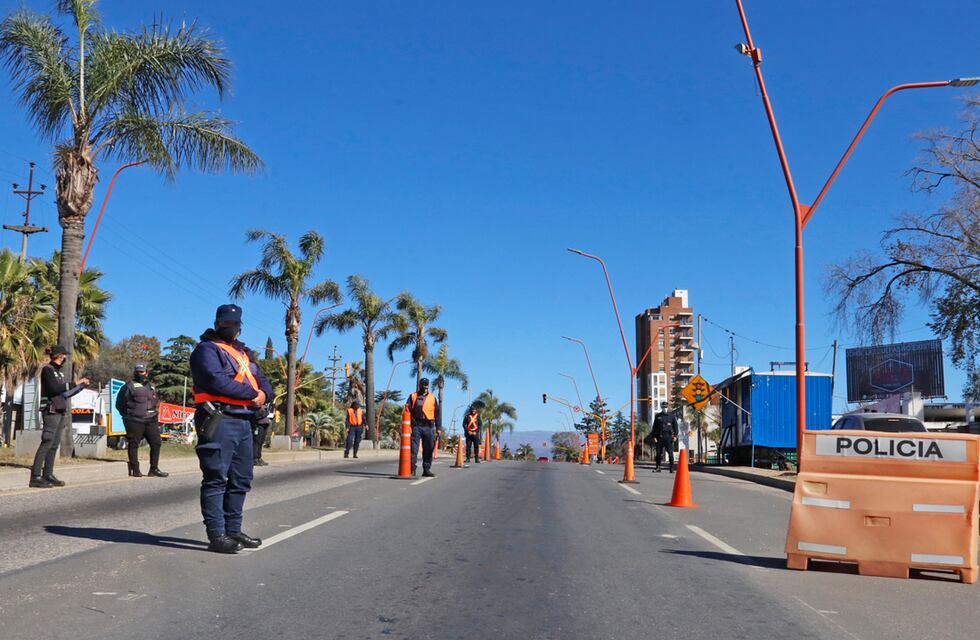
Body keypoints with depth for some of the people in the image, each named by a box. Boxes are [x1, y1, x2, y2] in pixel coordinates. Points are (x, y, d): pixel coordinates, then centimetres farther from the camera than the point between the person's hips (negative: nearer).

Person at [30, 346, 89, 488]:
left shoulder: (59, 372, 19)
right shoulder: (47, 369, -5)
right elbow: (54, 388, -18)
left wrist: (82, 386, 14)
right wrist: (75, 383, -15)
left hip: (61, 412, 8)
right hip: (51, 411, -8)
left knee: (54, 445, 6)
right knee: (46, 443, -12)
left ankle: (48, 475, 8)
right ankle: (35, 477, -12)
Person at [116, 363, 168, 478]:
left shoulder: (151, 386, 19)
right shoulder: (130, 386, -1)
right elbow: (120, 403, -1)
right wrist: (128, 415, 0)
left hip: (151, 421, 6)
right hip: (135, 422, -6)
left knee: (156, 443, 3)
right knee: (133, 445, -2)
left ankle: (154, 469, 10)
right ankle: (135, 469, 5)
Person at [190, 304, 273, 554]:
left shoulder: (241, 353, 25)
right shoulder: (207, 349, -2)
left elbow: (261, 379, 18)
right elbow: (216, 380, -18)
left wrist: (264, 394, -6)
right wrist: (252, 393, -13)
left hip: (244, 421, 9)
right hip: (219, 420, -9)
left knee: (240, 479, 13)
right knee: (216, 479, -7)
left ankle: (233, 531, 22)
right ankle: (216, 535, -5)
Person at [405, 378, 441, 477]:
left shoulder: (432, 397, 14)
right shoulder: (413, 396, 8)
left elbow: (437, 413, 12)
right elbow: (407, 411, 2)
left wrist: (438, 427, 4)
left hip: (429, 427, 2)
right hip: (416, 426, -2)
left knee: (428, 449, 4)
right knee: (413, 449, -6)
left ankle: (426, 470, 12)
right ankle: (412, 469, -3)